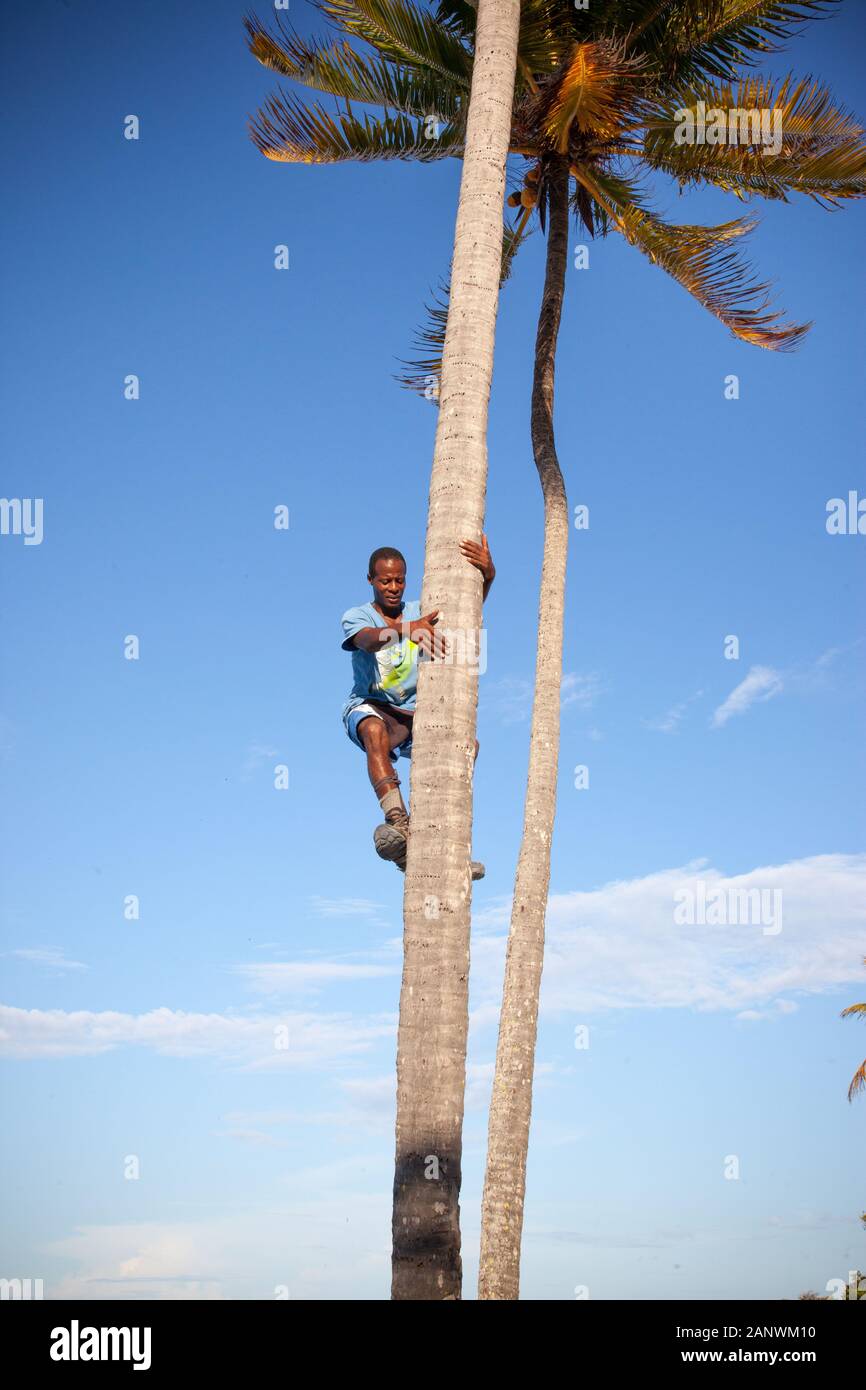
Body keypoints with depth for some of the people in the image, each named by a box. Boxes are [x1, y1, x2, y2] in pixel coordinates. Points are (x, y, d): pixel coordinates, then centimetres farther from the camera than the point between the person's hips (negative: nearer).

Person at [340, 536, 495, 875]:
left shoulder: (419, 612, 7)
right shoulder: (356, 616, -2)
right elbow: (368, 641, -27)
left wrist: (488, 574, -27)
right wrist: (407, 630, -47)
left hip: (413, 715, 4)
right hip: (369, 708, -4)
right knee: (376, 730, -40)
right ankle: (398, 824, -55)